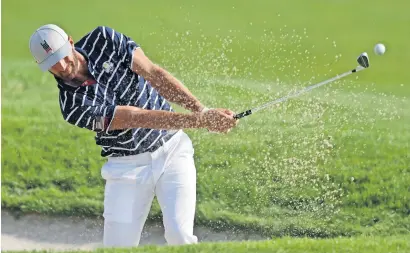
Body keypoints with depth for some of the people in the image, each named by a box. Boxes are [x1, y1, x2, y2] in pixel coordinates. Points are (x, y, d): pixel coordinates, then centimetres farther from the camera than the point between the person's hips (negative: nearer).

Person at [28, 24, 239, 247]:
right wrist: (201, 121, -28)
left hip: (172, 148, 1)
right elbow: (138, 118, -24)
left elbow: (153, 74, -9)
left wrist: (201, 110, -21)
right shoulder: (73, 106, -19)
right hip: (126, 168, -1)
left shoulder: (104, 39, -9)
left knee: (179, 235, -17)